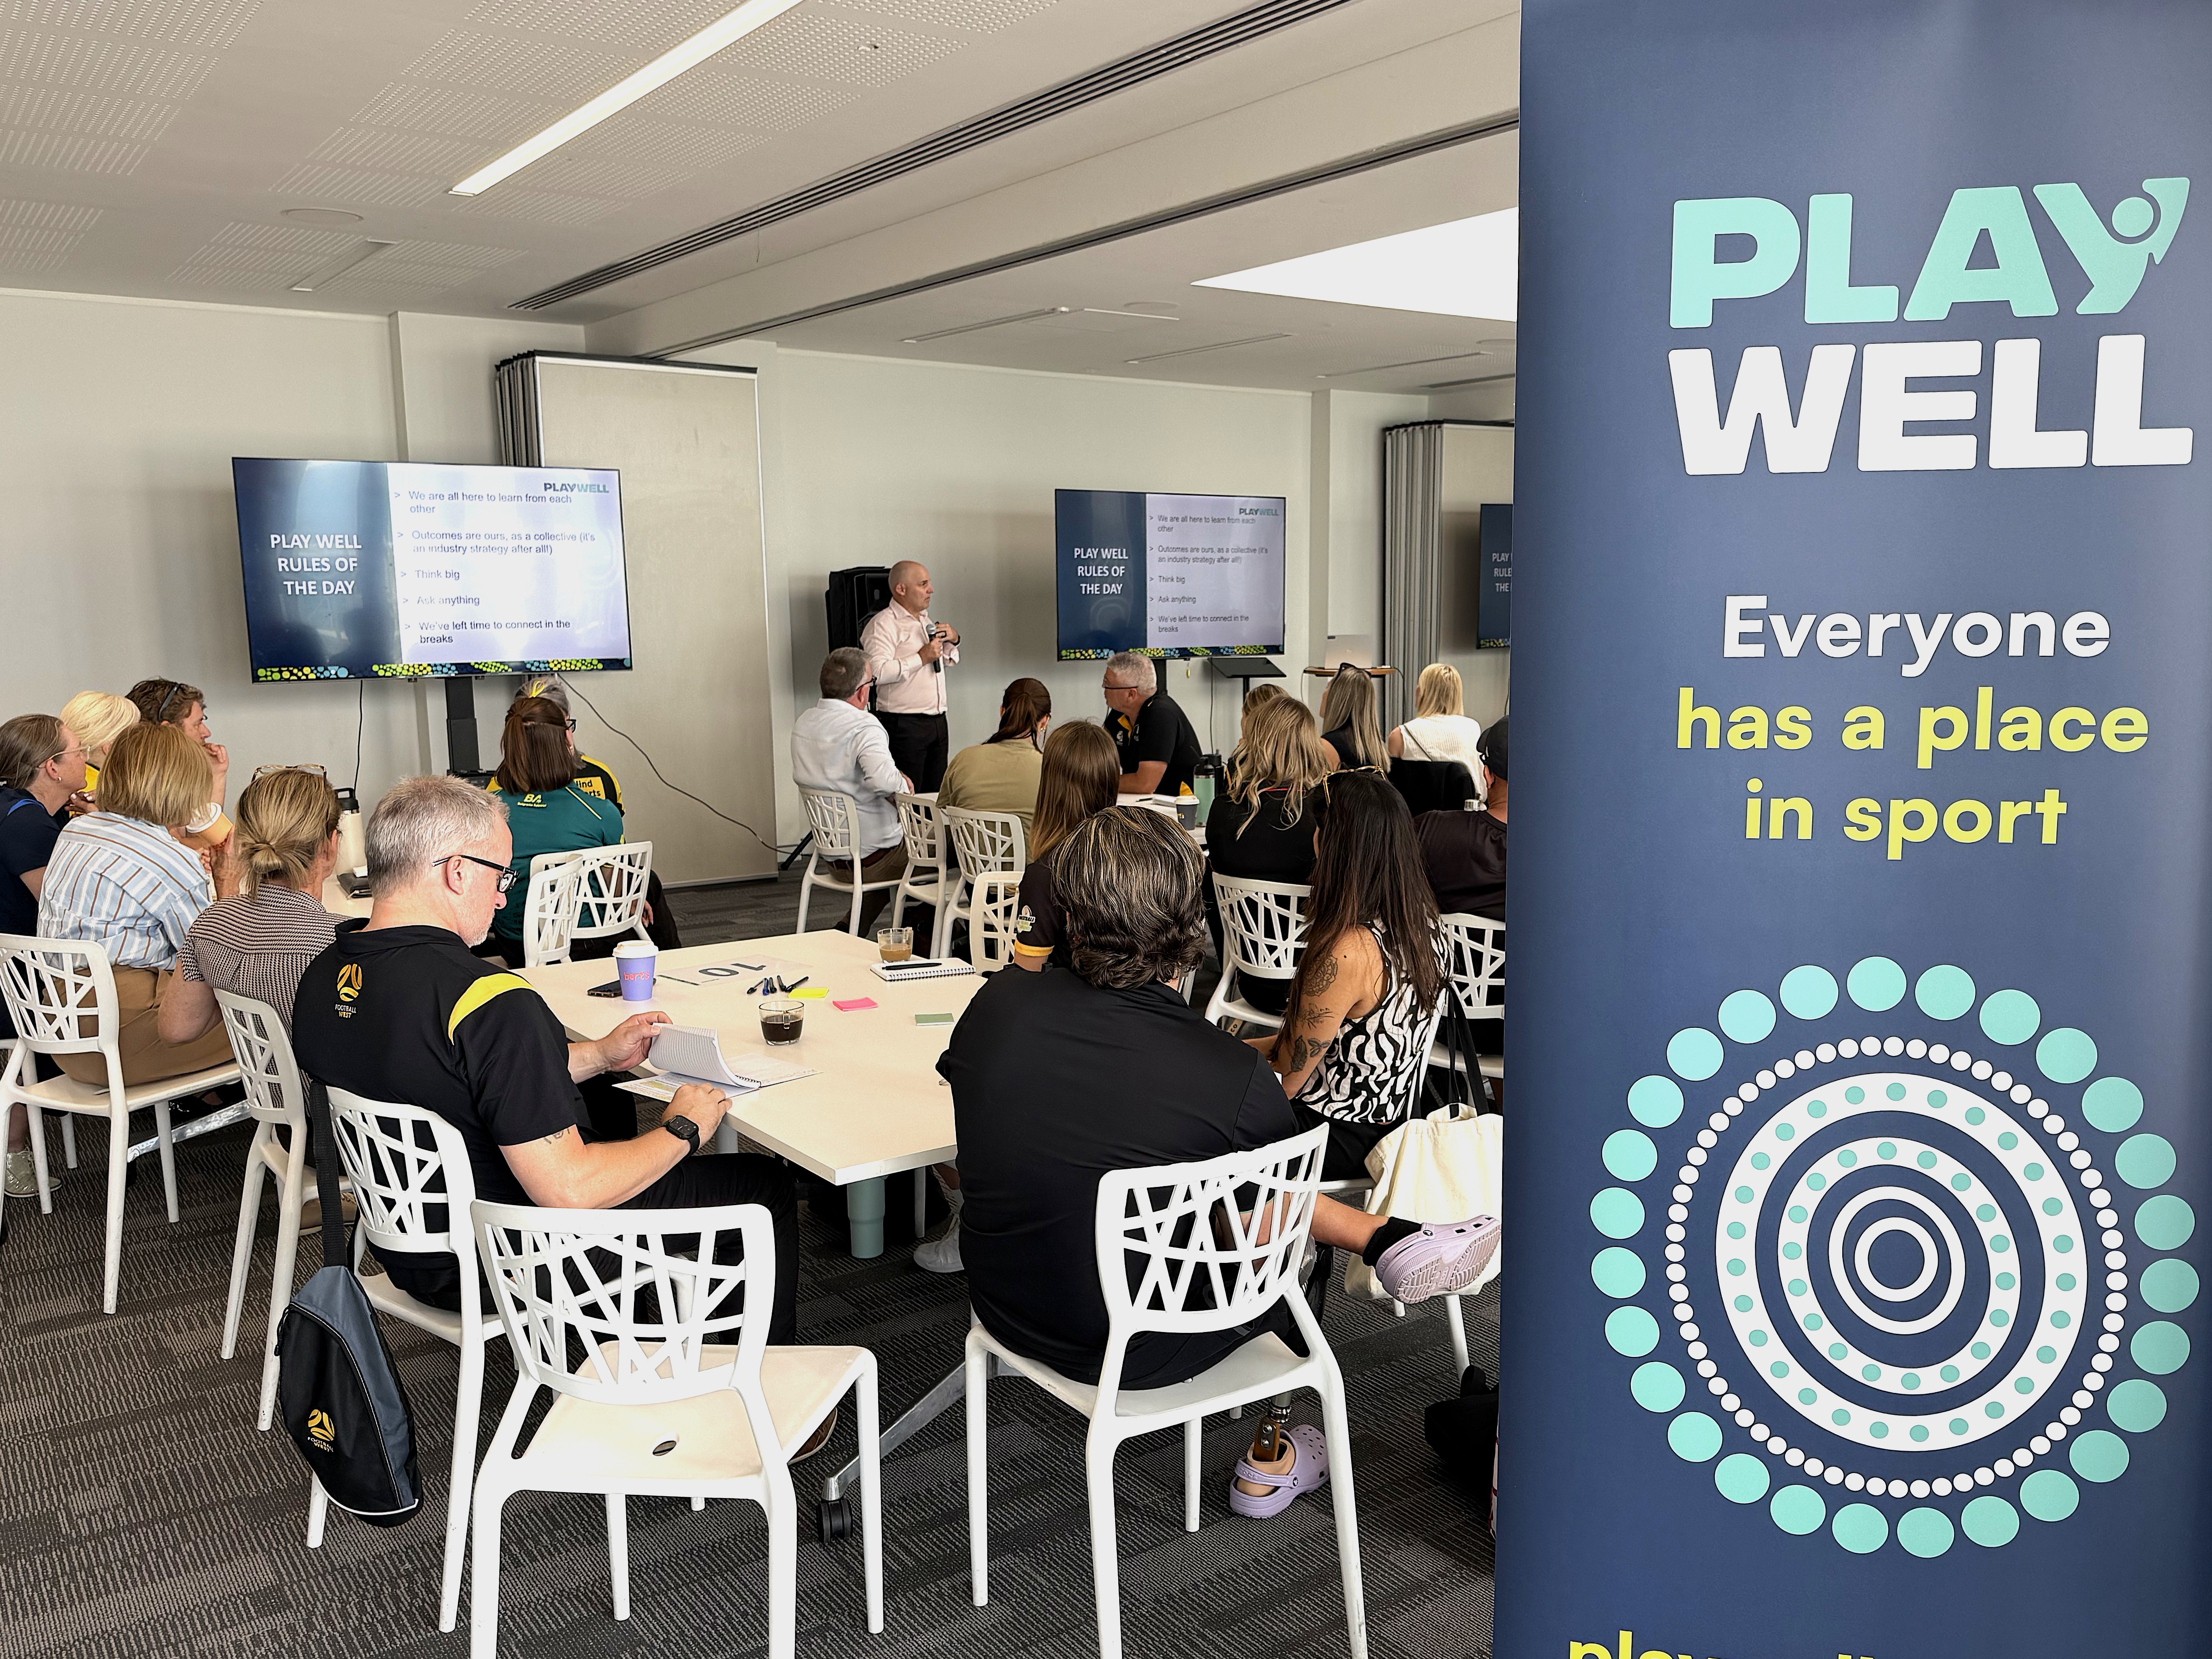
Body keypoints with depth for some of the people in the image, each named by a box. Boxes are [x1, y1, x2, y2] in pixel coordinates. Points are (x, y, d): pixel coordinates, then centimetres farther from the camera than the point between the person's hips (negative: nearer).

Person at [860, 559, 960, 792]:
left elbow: (949, 658, 33)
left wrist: (953, 639, 11)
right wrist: (921, 658, -18)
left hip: (937, 721, 8)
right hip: (904, 726, -8)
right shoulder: (883, 624, -9)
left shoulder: (925, 619, 19)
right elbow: (878, 672, -23)